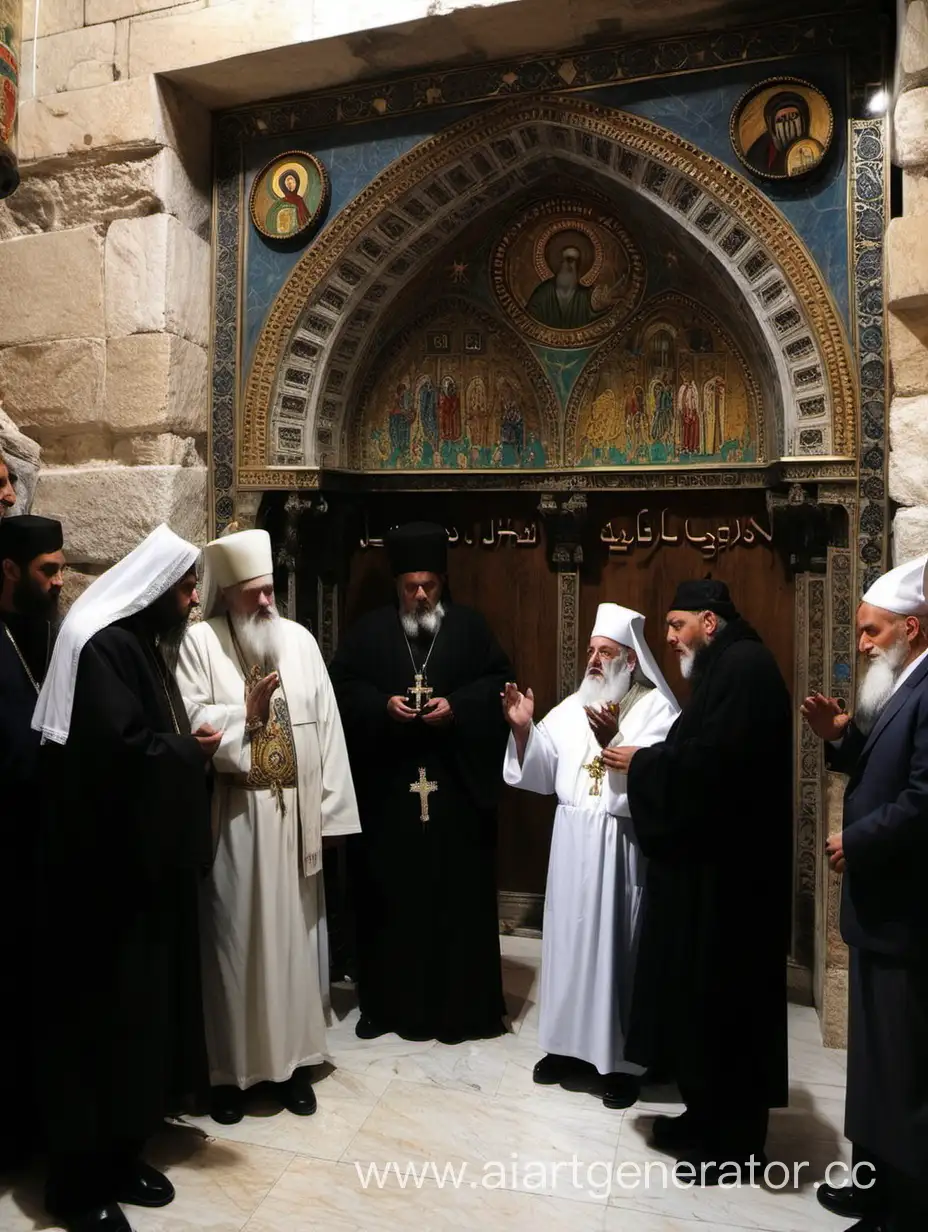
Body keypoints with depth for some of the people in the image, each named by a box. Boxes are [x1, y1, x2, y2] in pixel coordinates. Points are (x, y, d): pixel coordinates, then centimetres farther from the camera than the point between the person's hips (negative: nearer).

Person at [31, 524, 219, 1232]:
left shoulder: (143, 645, 13)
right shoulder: (103, 646, -17)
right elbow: (121, 749, -26)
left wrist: (195, 744, -1)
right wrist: (192, 750, -12)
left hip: (148, 856, 10)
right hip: (110, 863, -10)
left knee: (142, 998, 16)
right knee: (102, 1007, 3)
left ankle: (122, 1152, 31)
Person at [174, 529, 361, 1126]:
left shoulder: (299, 640, 4)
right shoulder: (200, 641, -4)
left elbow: (325, 725, 3)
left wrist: (328, 809, 0)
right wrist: (247, 712, -18)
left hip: (293, 813, 3)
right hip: (232, 815, -3)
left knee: (293, 932, 11)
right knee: (234, 937, 6)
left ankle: (293, 1059, 27)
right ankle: (230, 1067, 22)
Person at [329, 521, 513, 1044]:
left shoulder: (471, 627, 6)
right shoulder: (370, 630, 8)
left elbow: (499, 683, 3)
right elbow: (343, 687, 6)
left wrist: (457, 705, -13)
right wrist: (382, 705, -12)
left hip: (457, 783, -1)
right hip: (387, 784, 1)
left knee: (460, 892, 4)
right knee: (389, 892, 6)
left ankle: (464, 1003, 17)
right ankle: (386, 1001, 20)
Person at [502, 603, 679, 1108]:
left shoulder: (657, 708, -6)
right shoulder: (572, 707, 10)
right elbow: (541, 772, 7)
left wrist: (612, 740, -30)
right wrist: (524, 728, -8)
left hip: (623, 848, -5)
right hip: (572, 844, 5)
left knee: (618, 944, 3)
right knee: (571, 940, 12)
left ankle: (623, 1058, 19)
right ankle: (572, 1044, 28)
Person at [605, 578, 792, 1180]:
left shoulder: (745, 666, -17)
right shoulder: (728, 666, 15)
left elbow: (707, 759, -26)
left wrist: (641, 761, -12)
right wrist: (648, 759, 2)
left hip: (728, 862, -10)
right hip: (715, 853, 10)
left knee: (723, 990, 3)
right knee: (708, 988, 17)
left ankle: (733, 1137, 19)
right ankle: (712, 1115, 31)